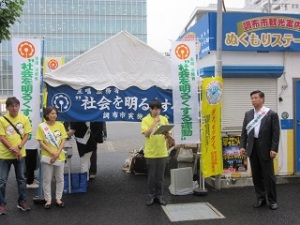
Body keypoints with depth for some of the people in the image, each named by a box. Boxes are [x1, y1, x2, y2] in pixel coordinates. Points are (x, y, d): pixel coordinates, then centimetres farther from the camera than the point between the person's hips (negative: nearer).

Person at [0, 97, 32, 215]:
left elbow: (26, 135, -1)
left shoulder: (24, 118, -2)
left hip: (20, 154, 3)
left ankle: (22, 201, 26)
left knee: (21, 179, 12)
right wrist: (12, 149, -16)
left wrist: (18, 147, -15)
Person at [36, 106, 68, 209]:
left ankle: (58, 198, 21)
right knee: (47, 179, 5)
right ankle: (48, 200, 16)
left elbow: (63, 140, 0)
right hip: (47, 157, -2)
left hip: (60, 156, 2)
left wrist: (57, 153, -12)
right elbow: (41, 142, -7)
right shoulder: (41, 126, -5)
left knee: (60, 179, 8)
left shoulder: (60, 125, 2)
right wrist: (52, 153, -16)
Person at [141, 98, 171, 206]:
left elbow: (168, 135, 6)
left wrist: (166, 133, -17)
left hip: (162, 152, 2)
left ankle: (160, 195, 21)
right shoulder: (145, 120, -4)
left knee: (160, 176, 10)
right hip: (150, 152, -2)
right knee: (151, 176, 7)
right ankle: (151, 195, 19)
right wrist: (155, 123, -22)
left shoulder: (164, 119, 3)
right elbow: (146, 134, -16)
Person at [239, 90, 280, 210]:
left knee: (269, 175, 1)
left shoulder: (271, 114, -3)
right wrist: (242, 146, 2)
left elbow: (276, 133, -6)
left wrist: (274, 149, -13)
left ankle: (272, 200, 13)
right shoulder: (248, 114, 11)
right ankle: (260, 198, 21)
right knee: (256, 175, 9)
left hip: (265, 149, -4)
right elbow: (244, 131, 11)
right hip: (252, 148, 4)